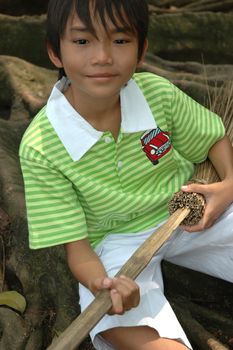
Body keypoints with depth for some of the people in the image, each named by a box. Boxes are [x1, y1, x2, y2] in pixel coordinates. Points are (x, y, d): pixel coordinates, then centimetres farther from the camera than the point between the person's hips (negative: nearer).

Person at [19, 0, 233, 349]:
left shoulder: (159, 93, -13)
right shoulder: (40, 148, -22)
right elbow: (75, 244, -18)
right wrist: (100, 282, -40)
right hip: (119, 241, -4)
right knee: (119, 320, -33)